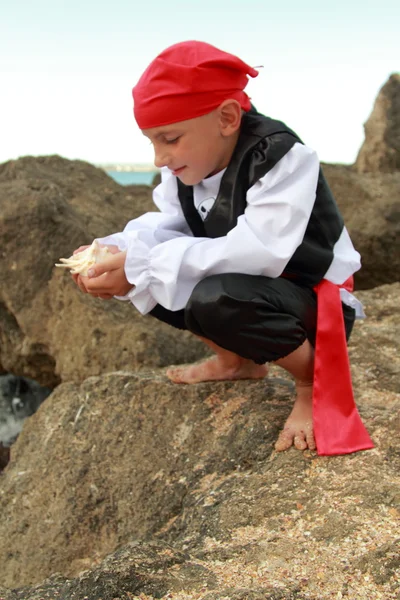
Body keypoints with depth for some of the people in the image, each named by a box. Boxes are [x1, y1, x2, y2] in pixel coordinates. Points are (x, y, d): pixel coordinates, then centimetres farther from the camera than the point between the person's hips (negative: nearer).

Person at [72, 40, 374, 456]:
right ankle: (239, 361, 11)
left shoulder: (282, 158, -25)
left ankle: (312, 380, -10)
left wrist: (143, 266, -37)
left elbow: (256, 254, -35)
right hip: (245, 293, 8)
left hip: (314, 302, -8)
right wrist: (118, 251, -22)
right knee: (142, 280, -6)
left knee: (217, 299, -37)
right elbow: (168, 227, 1)